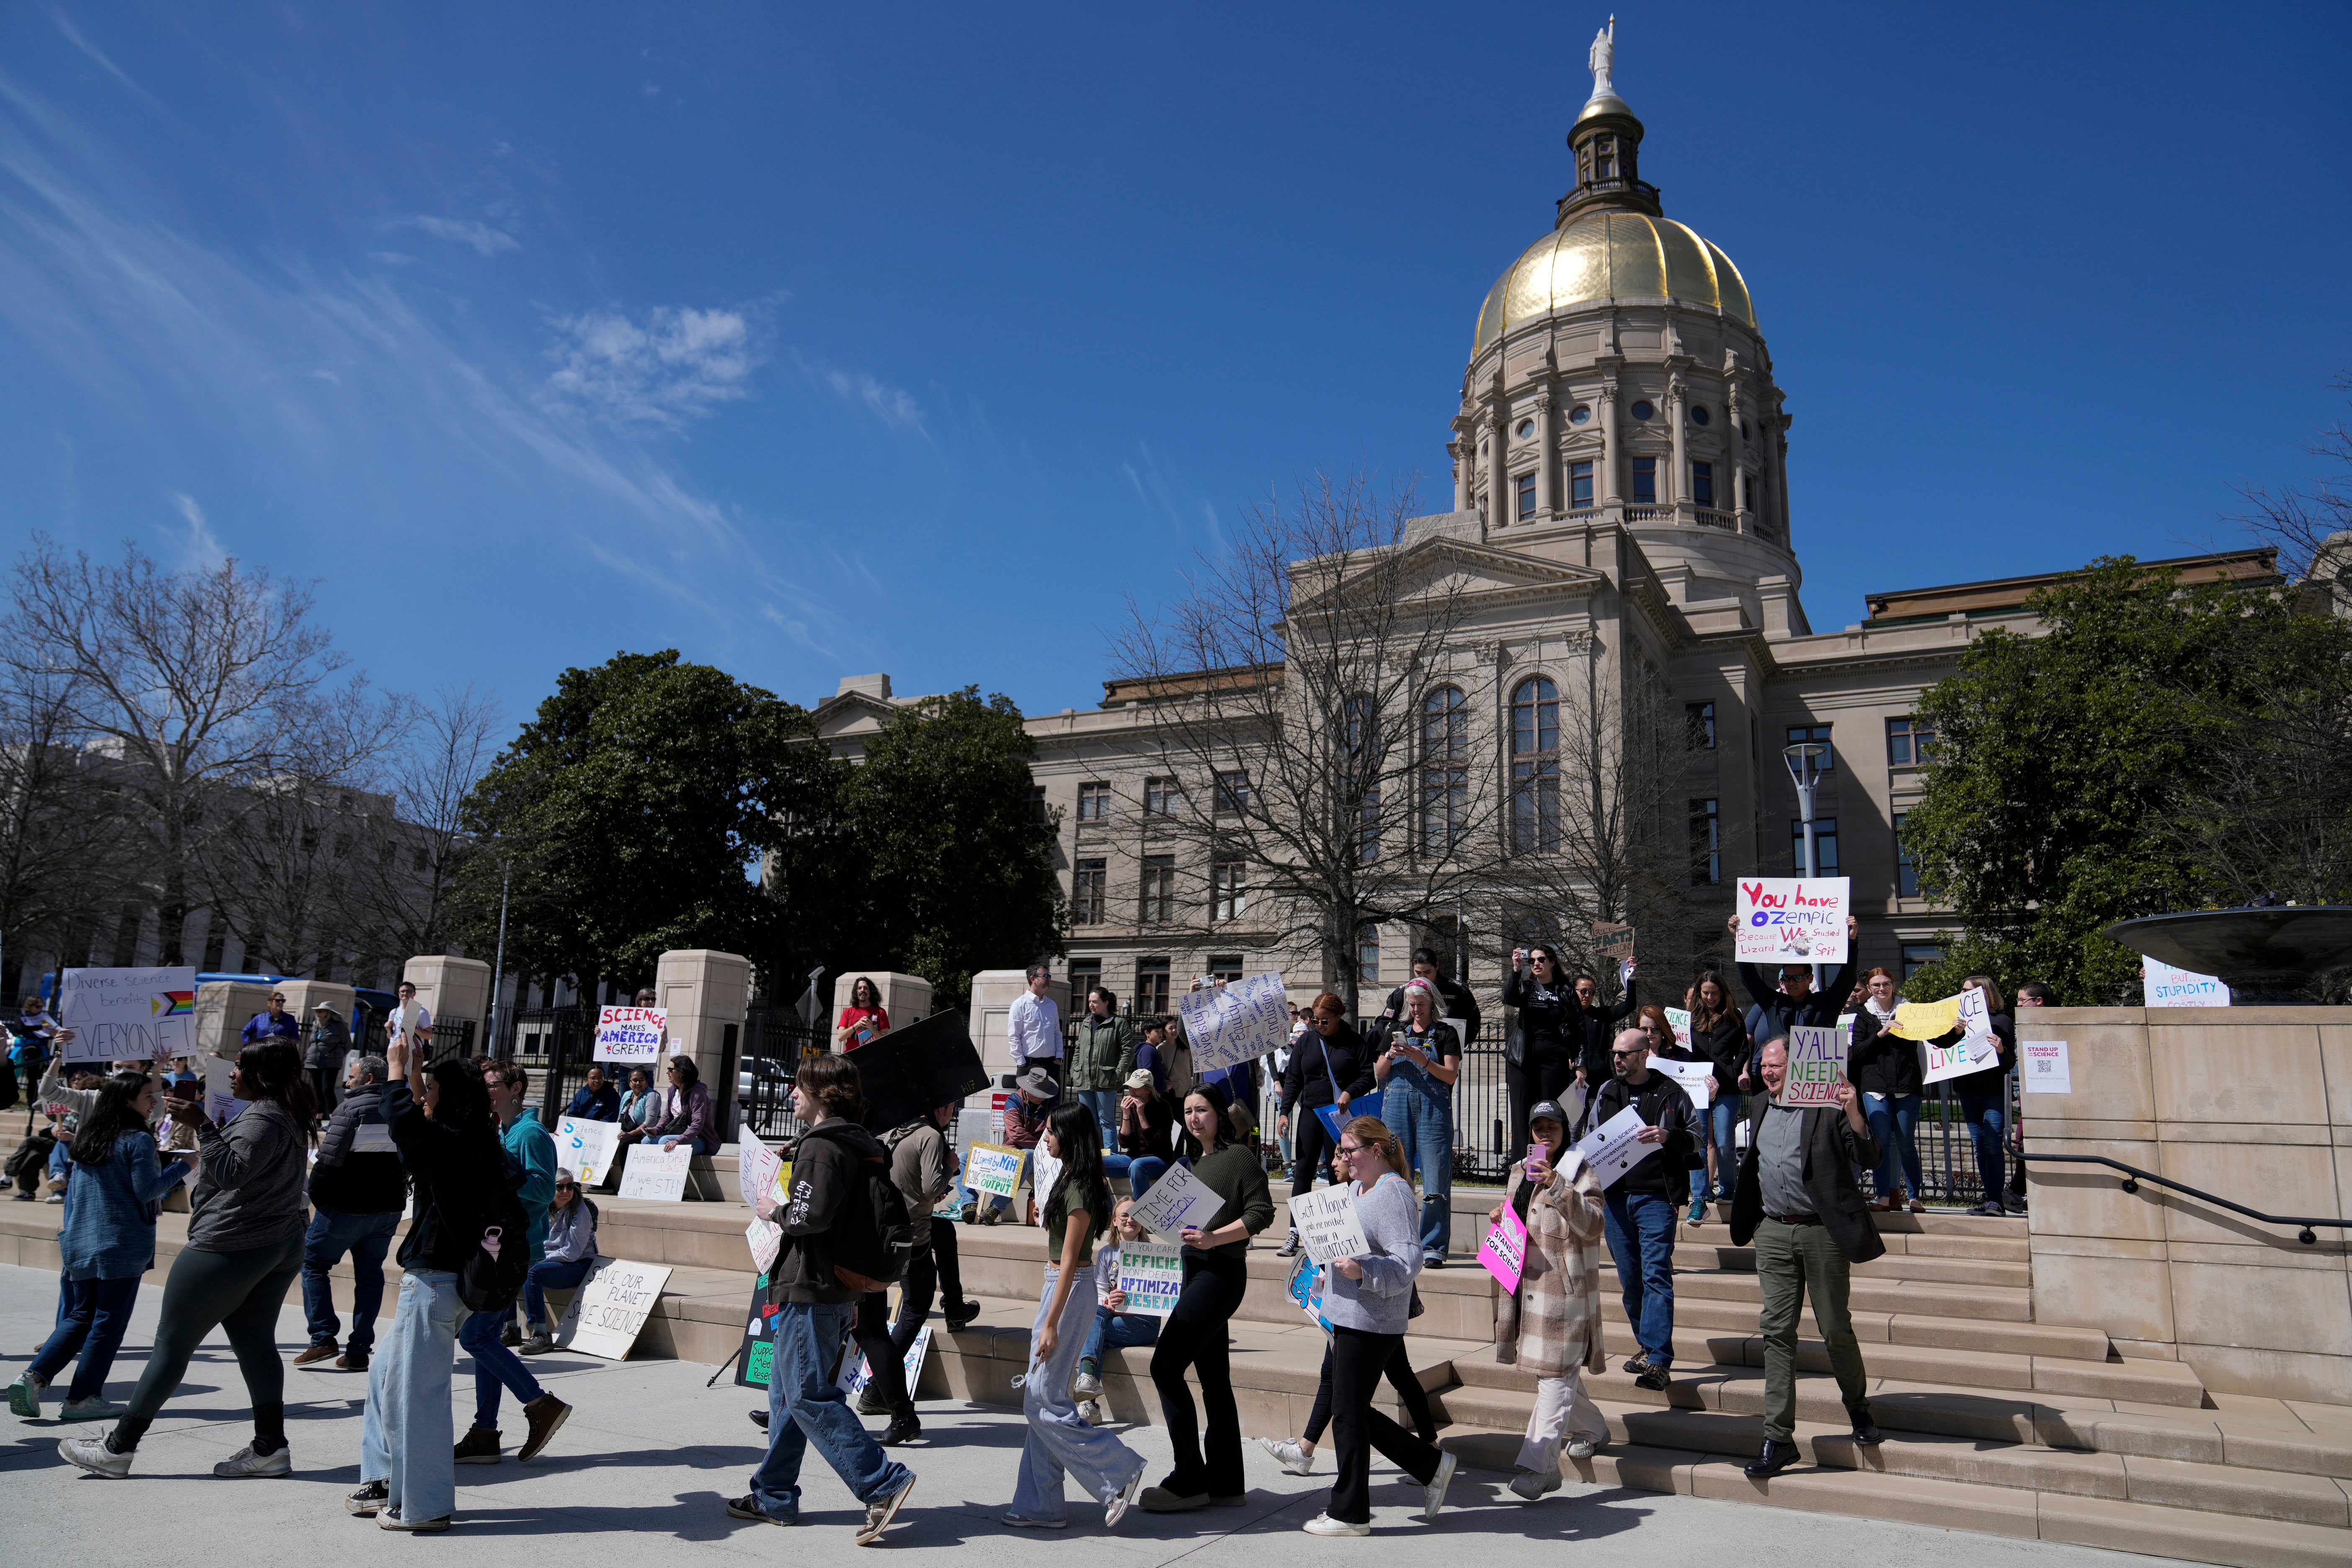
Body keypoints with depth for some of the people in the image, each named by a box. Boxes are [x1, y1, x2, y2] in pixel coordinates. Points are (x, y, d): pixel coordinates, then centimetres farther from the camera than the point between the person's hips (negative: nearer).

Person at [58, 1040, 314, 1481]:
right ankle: (270, 1447, 6)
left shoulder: (263, 1120, -17)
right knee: (255, 1344, 9)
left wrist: (201, 1124, -30)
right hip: (281, 1247, 9)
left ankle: (118, 1448, 13)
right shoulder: (289, 1118, 14)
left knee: (171, 1344, 3)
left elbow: (230, 1172, -28)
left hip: (229, 1247, -9)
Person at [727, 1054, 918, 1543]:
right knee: (785, 1390, 17)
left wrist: (778, 1212, -5)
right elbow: (861, 1217, 20)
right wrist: (854, 1292, 24)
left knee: (808, 1395, -8)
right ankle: (774, 1496, 25)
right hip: (841, 1289, 10)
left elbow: (811, 1216, -27)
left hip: (812, 1290, -10)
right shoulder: (860, 1144, 15)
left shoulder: (823, 1145, -16)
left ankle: (884, 1483, -11)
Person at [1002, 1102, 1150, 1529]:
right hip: (1059, 1287, 10)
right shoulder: (1071, 1179, 11)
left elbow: (1069, 1260, -20)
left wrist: (1051, 1323, -20)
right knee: (1039, 1398, 11)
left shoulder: (1080, 1190, -18)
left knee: (1044, 1400, -6)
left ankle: (1118, 1471, 2)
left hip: (1071, 1291, -10)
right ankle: (1040, 1506, 17)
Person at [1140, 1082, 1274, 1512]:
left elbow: (1262, 1212, -15)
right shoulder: (1197, 1161, 18)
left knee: (1165, 1365, -11)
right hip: (1193, 1270, 9)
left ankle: (1189, 1480, -3)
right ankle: (1226, 1484, 18)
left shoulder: (1239, 1155, -8)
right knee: (1214, 1379, 11)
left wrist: (1213, 1238, -23)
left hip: (1220, 1271, -9)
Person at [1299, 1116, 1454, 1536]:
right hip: (1348, 1320, 10)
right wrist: (1334, 1274, 25)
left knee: (1347, 1415, -1)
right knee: (1354, 1413, 15)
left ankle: (1349, 1513, 13)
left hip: (1371, 1324, -10)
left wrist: (1363, 1271, -36)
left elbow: (1408, 1260, -24)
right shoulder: (1359, 1190, 15)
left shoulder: (1394, 1192, -15)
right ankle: (1433, 1466, 25)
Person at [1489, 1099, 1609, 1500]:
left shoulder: (1579, 1172, -6)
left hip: (1565, 1283, -7)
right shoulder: (1520, 1171, 15)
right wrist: (1499, 1219, 6)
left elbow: (1593, 1223, -18)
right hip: (1525, 1282, 7)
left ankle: (1539, 1464, -11)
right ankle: (1593, 1428, 40)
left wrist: (1558, 1187, -29)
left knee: (1556, 1374, -9)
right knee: (1557, 1369, 18)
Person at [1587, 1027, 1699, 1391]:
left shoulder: (1670, 1093, 1)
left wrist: (1669, 1136, -16)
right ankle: (1647, 1344, 26)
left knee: (1656, 1274, -11)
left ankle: (1657, 1359, -12)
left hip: (1656, 1197, -5)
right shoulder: (1605, 1094, 14)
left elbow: (1697, 1135, 3)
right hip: (1615, 1196, 5)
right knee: (1629, 1278, 10)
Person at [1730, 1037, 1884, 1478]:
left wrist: (1853, 1111, -28)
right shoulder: (1759, 1107, 12)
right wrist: (1751, 1225, 20)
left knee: (1836, 1330, 6)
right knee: (1777, 1332, 2)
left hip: (1822, 1231, -5)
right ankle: (1779, 1438, 6)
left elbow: (1869, 1159, -14)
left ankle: (1857, 1405, 35)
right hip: (1774, 1232, 5)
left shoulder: (1830, 1104, -7)